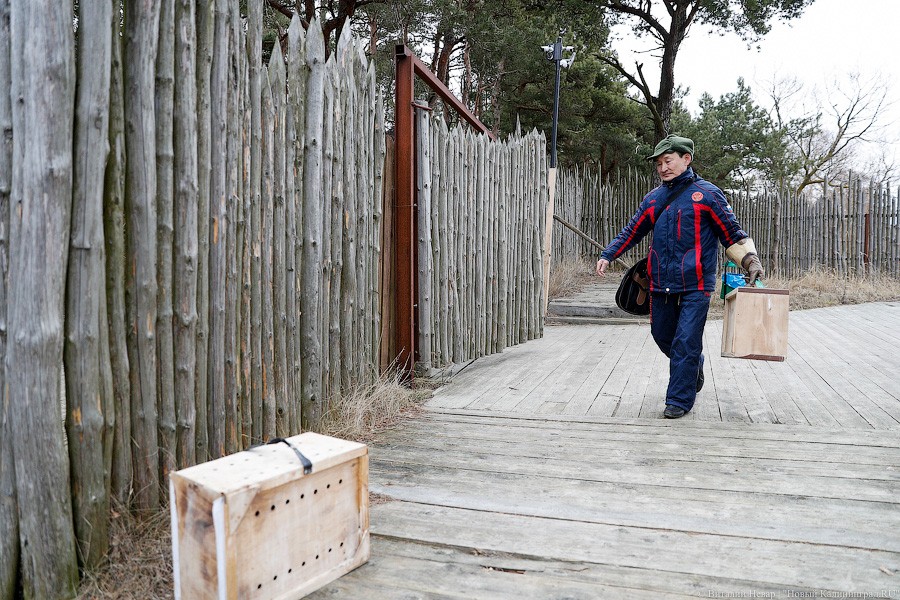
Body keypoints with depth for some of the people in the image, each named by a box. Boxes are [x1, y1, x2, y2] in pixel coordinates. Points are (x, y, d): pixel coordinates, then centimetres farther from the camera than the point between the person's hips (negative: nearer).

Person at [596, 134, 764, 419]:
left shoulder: (707, 194, -2)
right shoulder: (654, 198, 11)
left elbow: (732, 234, 1)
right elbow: (632, 231, 16)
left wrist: (750, 260, -11)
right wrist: (607, 255, 7)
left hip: (695, 286, -5)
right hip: (660, 285, 5)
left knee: (686, 343, -4)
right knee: (662, 335, 16)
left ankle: (679, 400, 9)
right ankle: (694, 367, 44)